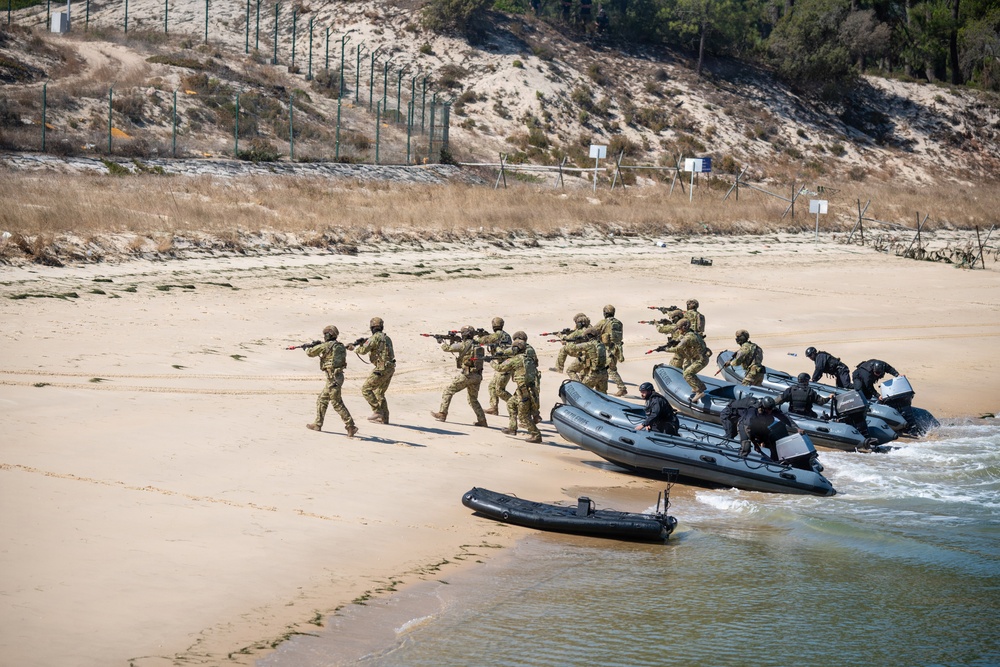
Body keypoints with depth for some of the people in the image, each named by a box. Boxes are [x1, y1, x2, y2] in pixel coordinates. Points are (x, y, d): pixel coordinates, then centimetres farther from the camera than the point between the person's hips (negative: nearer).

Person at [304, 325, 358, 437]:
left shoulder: (327, 346, -11)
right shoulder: (340, 346, 12)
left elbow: (311, 353, -1)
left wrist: (307, 348, 21)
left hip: (333, 378, -9)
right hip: (337, 377, 9)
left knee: (337, 404, -8)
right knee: (321, 399, 19)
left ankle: (351, 426, -13)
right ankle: (318, 424, 25)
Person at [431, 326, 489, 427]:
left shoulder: (464, 345, -10)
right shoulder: (476, 345, 14)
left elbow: (447, 348, -3)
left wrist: (441, 342, 18)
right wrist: (453, 342, 21)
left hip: (466, 375, -7)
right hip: (477, 376, 7)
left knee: (448, 391, 6)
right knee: (473, 400, 19)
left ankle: (442, 414, 5)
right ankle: (482, 421, 11)